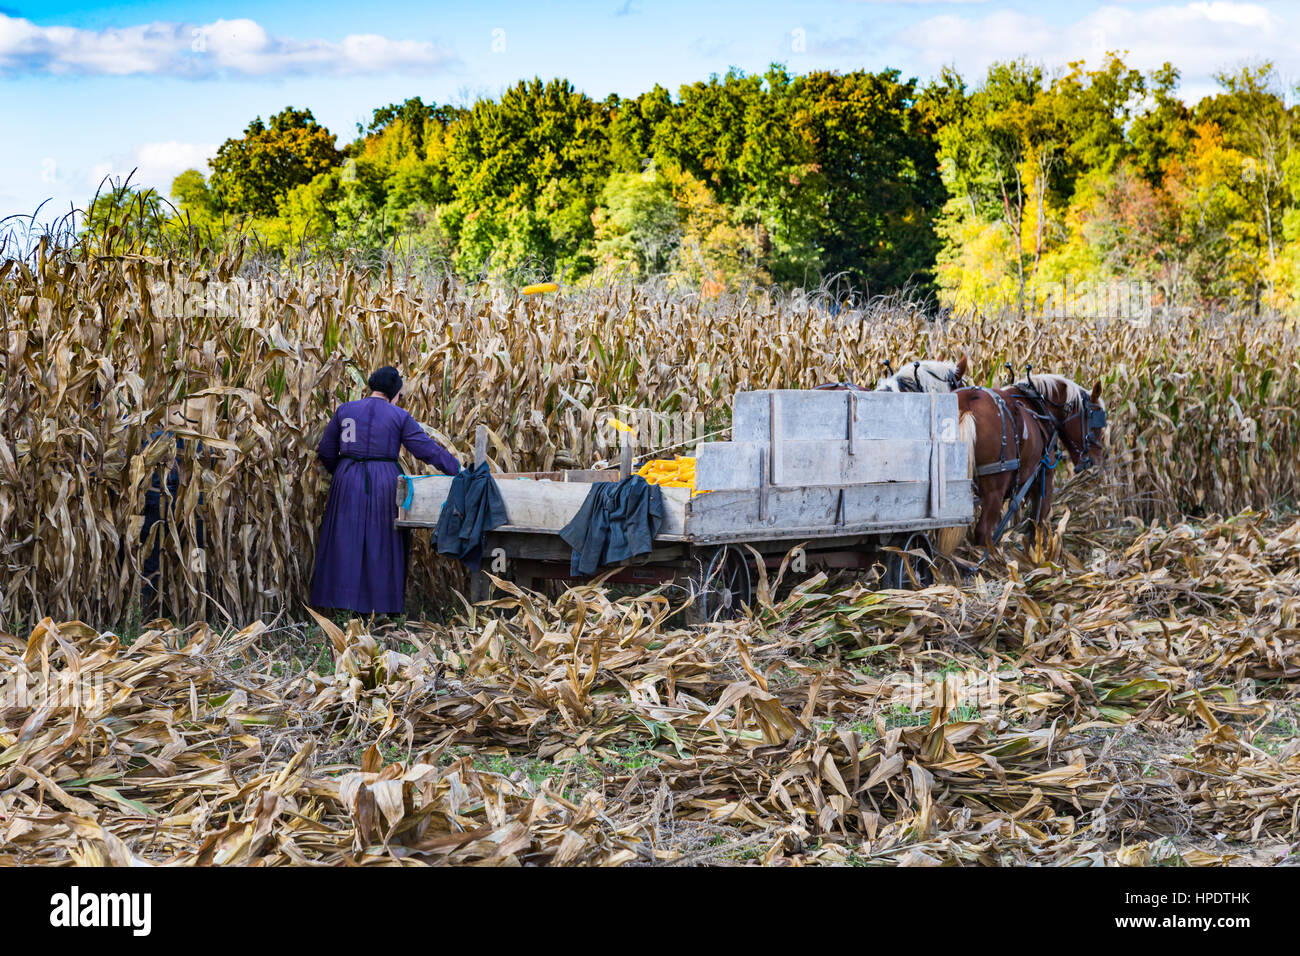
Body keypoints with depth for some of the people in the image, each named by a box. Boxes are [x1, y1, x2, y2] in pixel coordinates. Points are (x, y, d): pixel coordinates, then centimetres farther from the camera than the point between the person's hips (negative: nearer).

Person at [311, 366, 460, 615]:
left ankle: (340, 597, 7)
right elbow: (426, 449, -5)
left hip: (348, 482, 2)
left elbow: (326, 451, 9)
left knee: (345, 541, 7)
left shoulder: (345, 411, 6)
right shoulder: (399, 417, -2)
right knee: (382, 545, 7)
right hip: (383, 483, -2)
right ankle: (379, 603, 9)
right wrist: (458, 469, 2)